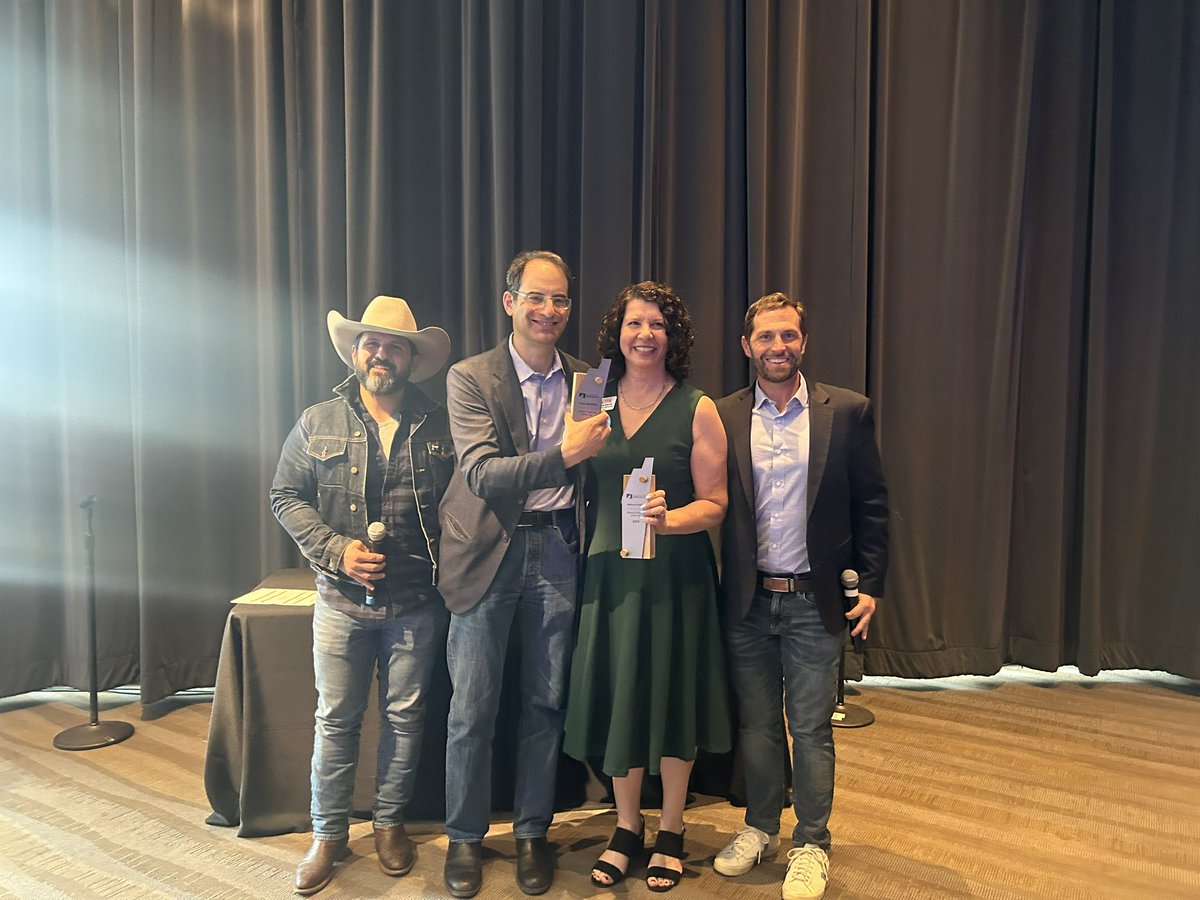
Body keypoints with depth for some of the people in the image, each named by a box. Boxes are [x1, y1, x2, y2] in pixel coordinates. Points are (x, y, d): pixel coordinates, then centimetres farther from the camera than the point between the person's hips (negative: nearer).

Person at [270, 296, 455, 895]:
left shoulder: (439, 427, 1)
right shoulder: (318, 423, 2)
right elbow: (286, 497, 2)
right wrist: (336, 550, -10)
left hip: (416, 603, 0)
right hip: (342, 601, 0)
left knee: (404, 717, 12)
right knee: (336, 719, 10)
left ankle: (389, 823, 32)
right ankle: (328, 833, 29)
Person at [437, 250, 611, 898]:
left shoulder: (585, 380, 7)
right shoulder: (470, 378, -4)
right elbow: (482, 474, -16)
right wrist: (563, 456, -27)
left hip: (555, 550, 3)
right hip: (488, 552, -2)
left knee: (545, 702, 11)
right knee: (472, 706, 6)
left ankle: (532, 832, 30)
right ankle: (464, 837, 27)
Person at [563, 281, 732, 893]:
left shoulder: (697, 410, -4)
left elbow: (714, 503, -6)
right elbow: (586, 490, 10)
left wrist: (668, 519, -24)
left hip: (675, 573, -3)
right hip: (610, 571, 3)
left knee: (672, 698, 8)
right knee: (617, 695, 10)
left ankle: (670, 833, 30)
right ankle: (627, 826, 32)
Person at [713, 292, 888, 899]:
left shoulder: (847, 411, -1)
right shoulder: (723, 416, 1)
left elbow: (871, 504, 1)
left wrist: (870, 585, -2)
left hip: (814, 601, -1)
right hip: (746, 600, 2)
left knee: (811, 730, 9)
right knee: (756, 724, 15)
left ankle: (811, 845, 28)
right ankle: (759, 828, 36)